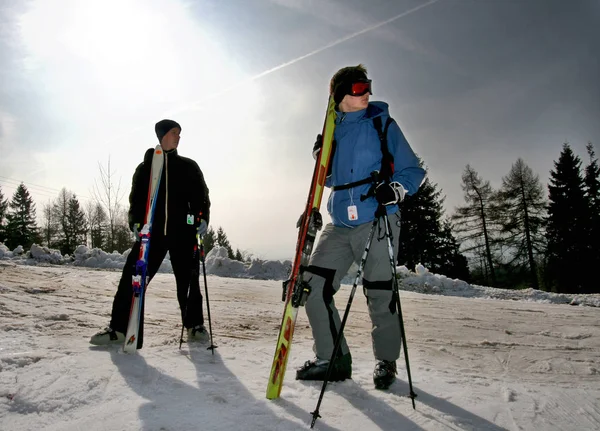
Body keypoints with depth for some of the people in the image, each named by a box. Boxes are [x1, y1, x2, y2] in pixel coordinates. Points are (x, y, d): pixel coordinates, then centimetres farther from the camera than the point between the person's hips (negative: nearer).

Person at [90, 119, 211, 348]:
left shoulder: (188, 166, 13)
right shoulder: (145, 167, 14)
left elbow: (201, 195, 8)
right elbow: (136, 199, 12)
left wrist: (203, 217, -9)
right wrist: (135, 222, -5)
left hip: (182, 231, 0)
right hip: (152, 230, 0)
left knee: (188, 280, 4)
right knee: (132, 277, -6)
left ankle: (194, 325, 20)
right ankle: (119, 327, 5)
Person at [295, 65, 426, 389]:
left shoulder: (383, 124, 2)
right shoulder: (333, 130, 13)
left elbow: (413, 170, 1)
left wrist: (396, 189, -19)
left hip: (377, 220, -4)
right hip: (340, 224, 4)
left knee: (379, 294, 0)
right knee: (313, 286, -2)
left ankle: (386, 361, 24)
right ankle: (333, 359, 12)